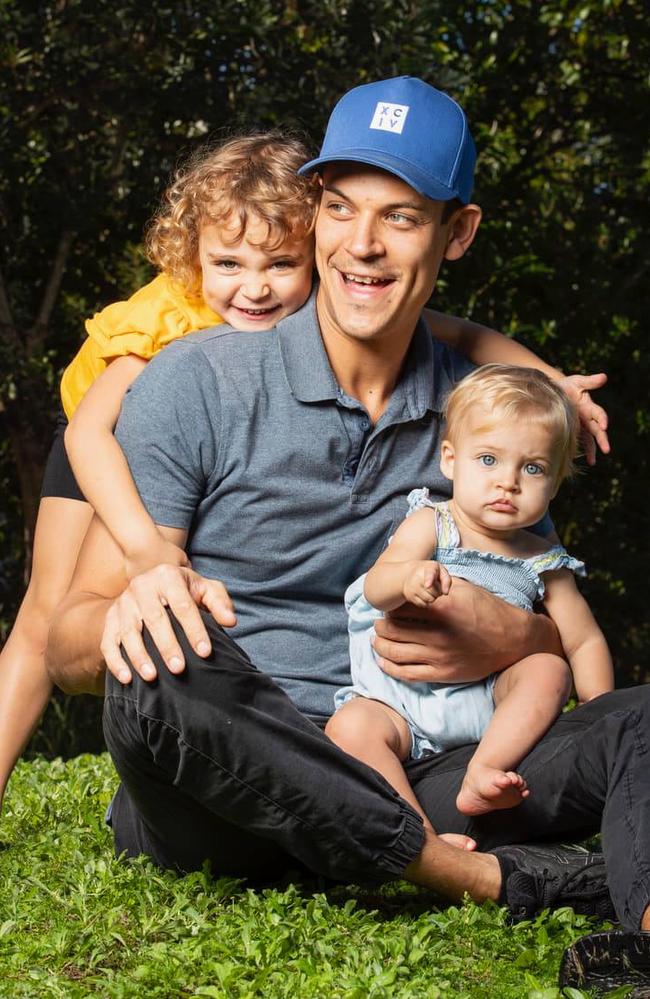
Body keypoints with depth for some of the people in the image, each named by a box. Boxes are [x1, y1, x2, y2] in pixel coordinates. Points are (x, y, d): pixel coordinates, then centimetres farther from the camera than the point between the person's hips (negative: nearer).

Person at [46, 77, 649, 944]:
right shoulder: (198, 383, -2)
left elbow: (565, 642, 17)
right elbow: (68, 651, -5)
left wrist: (509, 638, -9)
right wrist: (135, 608, -30)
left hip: (385, 792, 3)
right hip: (217, 798, -3)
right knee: (169, 669, -36)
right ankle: (508, 881, -26)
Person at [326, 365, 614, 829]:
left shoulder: (542, 564, 6)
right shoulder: (429, 525, -3)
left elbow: (585, 641, 12)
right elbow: (375, 588, -19)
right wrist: (410, 578, -43)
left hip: (486, 704, 2)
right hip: (398, 699, -2)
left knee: (549, 669, -21)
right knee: (349, 727, -29)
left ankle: (483, 772, -31)